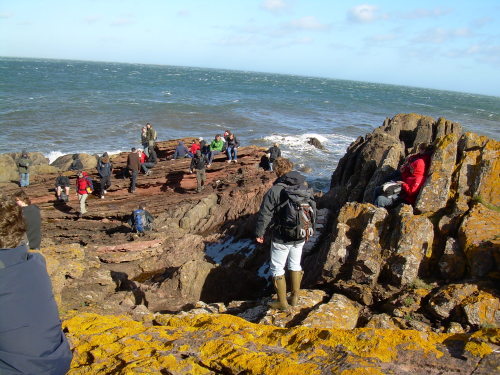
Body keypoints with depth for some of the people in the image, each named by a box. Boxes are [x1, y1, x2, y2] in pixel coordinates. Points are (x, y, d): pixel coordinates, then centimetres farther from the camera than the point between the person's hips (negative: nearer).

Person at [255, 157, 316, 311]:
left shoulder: (275, 191, -18)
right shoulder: (305, 188, 0)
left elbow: (264, 215, -14)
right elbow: (313, 211, 10)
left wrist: (259, 233, 0)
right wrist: (309, 230, 23)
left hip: (282, 239, -6)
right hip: (301, 237, 6)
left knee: (277, 268, 11)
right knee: (295, 265, 23)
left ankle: (282, 302, 19)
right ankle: (295, 297, 33)